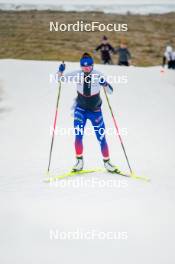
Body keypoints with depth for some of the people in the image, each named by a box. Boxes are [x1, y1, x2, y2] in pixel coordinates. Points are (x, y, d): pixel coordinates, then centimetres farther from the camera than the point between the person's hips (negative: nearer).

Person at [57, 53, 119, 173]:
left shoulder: (98, 76, -16)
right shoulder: (77, 74, -12)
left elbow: (110, 91, -16)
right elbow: (61, 79, -3)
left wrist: (105, 84, -36)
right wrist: (60, 72, -24)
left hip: (95, 110, -1)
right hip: (80, 109, 1)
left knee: (101, 138, -2)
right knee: (78, 136, -14)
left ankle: (107, 161, 17)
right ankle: (79, 160, 4)